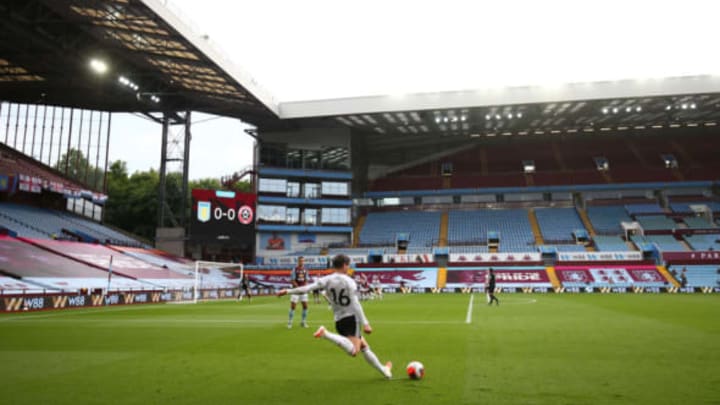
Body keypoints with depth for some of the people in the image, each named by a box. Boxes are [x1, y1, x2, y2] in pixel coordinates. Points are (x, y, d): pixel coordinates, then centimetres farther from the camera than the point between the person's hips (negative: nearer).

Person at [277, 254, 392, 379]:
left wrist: (288, 291, 0)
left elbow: (308, 287, -6)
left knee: (365, 347, 21)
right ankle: (326, 334, -31)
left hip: (339, 321, 8)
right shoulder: (349, 281, -7)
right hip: (351, 318, -7)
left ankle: (383, 370, 31)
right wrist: (365, 323, -12)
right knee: (353, 352, -25)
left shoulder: (327, 280, 4)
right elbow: (355, 304, -13)